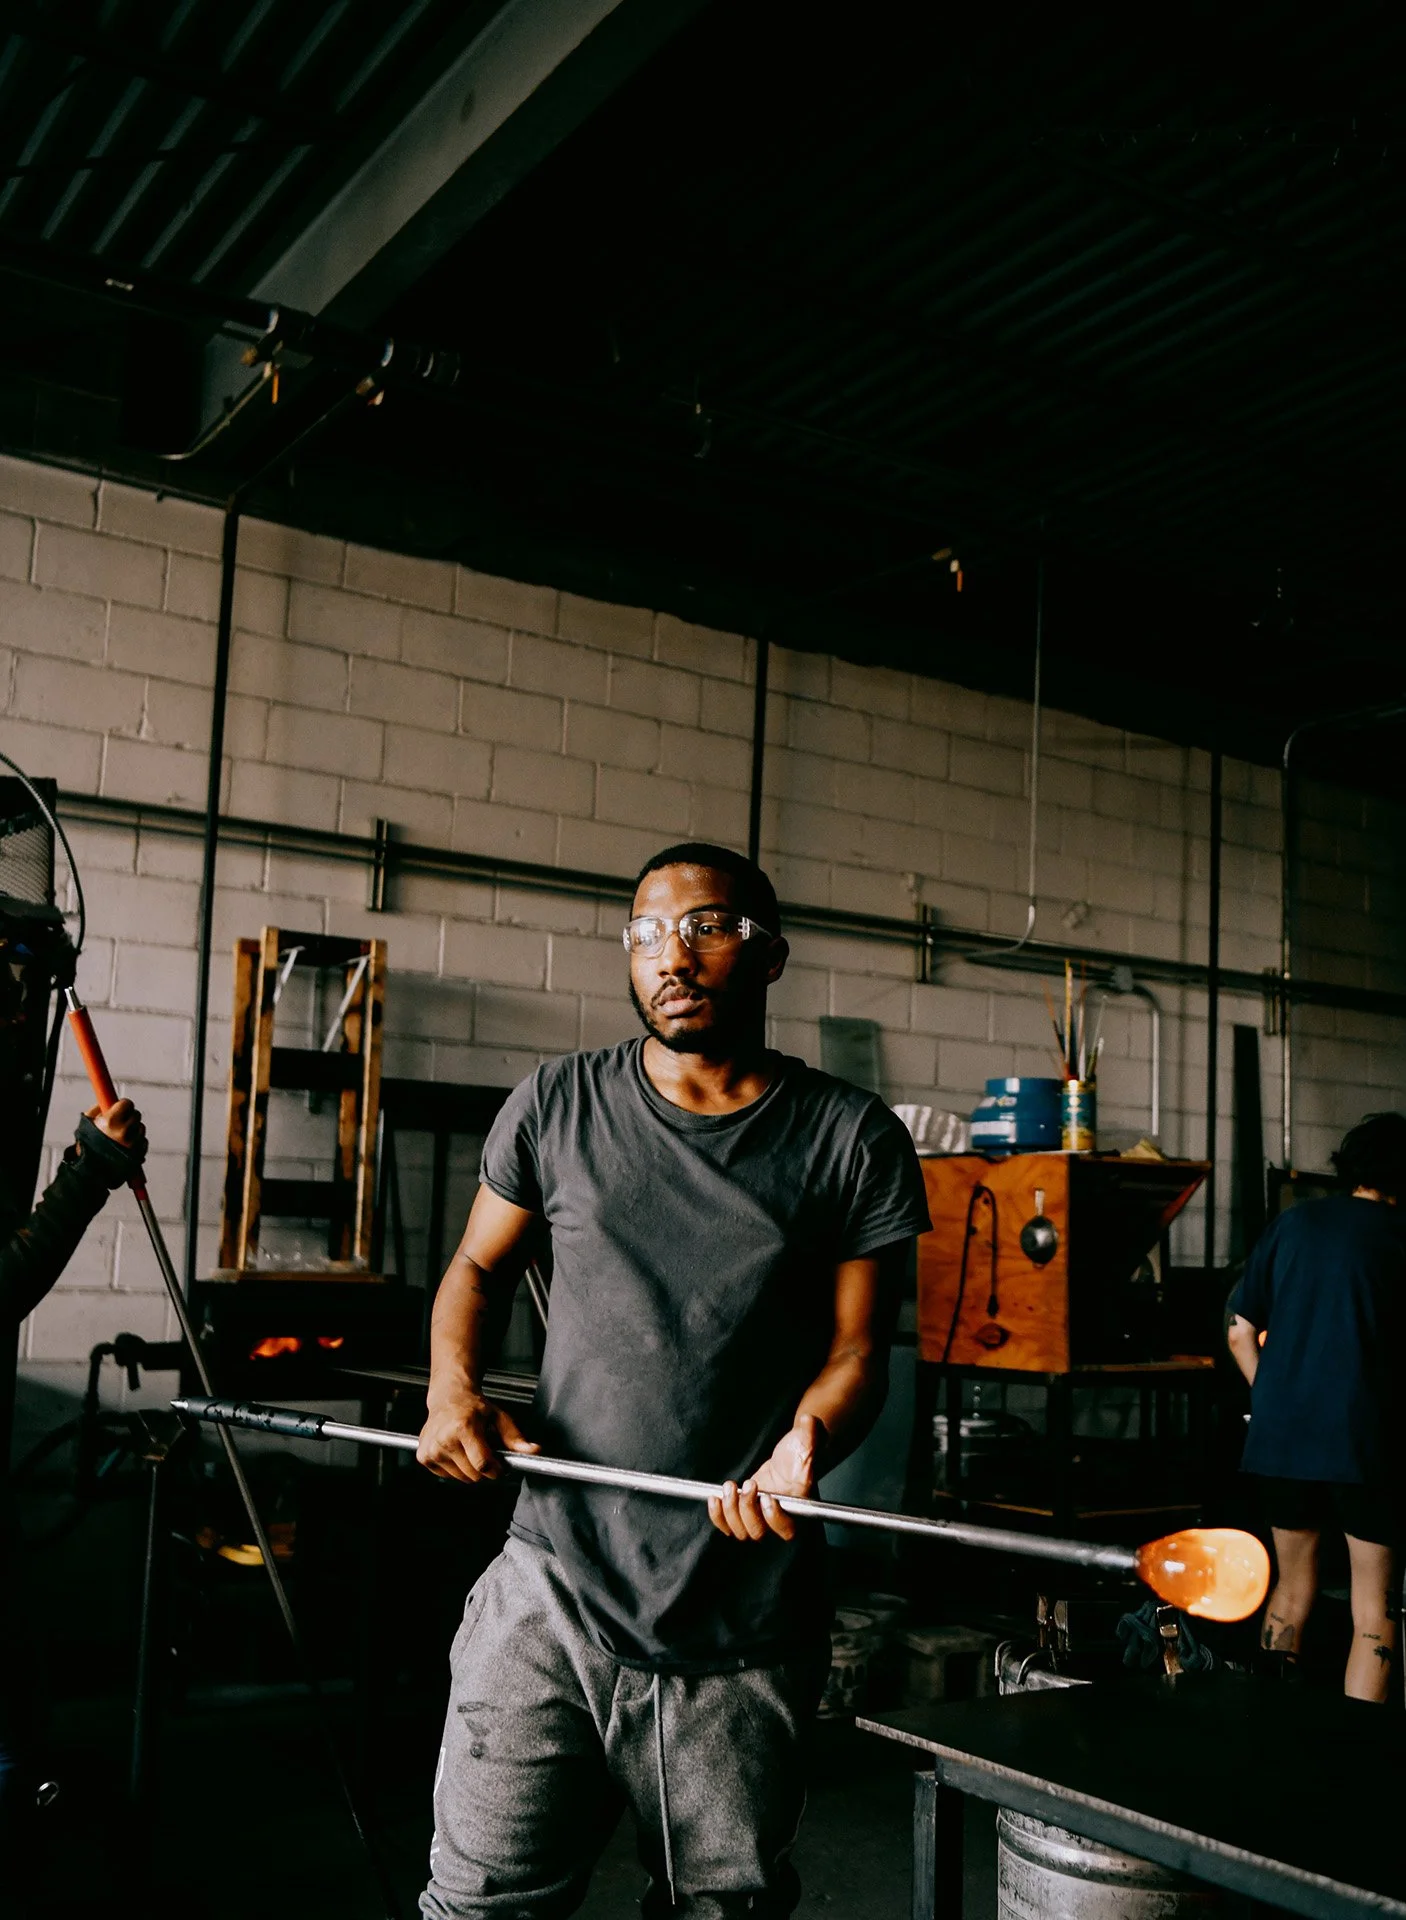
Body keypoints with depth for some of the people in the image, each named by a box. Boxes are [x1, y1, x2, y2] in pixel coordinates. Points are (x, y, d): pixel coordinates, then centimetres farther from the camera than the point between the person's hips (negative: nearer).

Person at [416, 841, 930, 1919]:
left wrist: (806, 1442, -21)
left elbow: (857, 1347, 0)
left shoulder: (854, 1141, 0)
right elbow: (477, 1266, 16)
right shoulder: (559, 1105, 4)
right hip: (552, 1597, 1)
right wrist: (453, 1388, -3)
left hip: (747, 1631, 0)